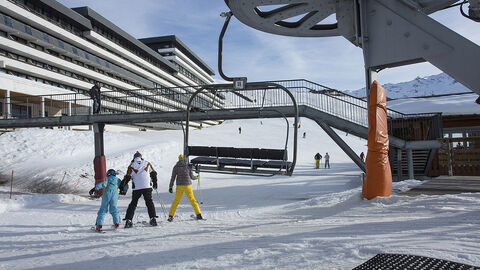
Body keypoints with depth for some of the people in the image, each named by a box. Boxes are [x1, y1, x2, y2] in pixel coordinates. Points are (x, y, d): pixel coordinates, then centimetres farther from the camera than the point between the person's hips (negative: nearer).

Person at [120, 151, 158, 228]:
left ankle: (128, 220, 3)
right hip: (147, 187, 0)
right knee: (149, 202, 9)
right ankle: (152, 218, 0)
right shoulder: (147, 164, 10)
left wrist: (122, 186, 7)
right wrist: (155, 183, 20)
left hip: (136, 188, 0)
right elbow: (153, 173, 10)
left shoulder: (131, 166, 6)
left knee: (133, 203, 9)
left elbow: (127, 177, 1)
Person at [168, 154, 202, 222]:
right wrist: (197, 177, 24)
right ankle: (199, 215, 4)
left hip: (179, 186, 0)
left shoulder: (176, 167, 2)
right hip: (188, 185, 0)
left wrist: (170, 187, 5)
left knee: (176, 201, 10)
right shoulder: (187, 166, 0)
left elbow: (173, 177, -1)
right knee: (192, 200, 8)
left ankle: (170, 216, 5)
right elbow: (192, 177, 4)